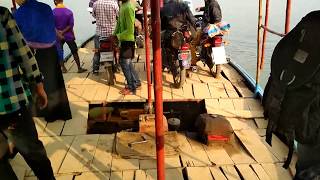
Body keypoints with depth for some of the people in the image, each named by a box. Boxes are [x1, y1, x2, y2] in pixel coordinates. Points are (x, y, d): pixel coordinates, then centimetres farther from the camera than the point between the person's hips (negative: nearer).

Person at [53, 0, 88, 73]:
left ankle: (63, 68, 17)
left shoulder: (52, 12, -8)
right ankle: (79, 68, 9)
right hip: (68, 35, 0)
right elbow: (71, 25, -11)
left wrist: (59, 34, -13)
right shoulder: (69, 12, -6)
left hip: (58, 36, 0)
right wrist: (63, 32, -13)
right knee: (74, 52, 7)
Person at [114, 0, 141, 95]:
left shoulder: (128, 8, -22)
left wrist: (118, 36, -16)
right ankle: (136, 82, 30)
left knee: (124, 63, -1)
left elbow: (130, 30, -24)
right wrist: (115, 34, 7)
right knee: (127, 62, 17)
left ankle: (131, 88, 11)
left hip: (128, 40, -9)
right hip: (124, 39, 9)